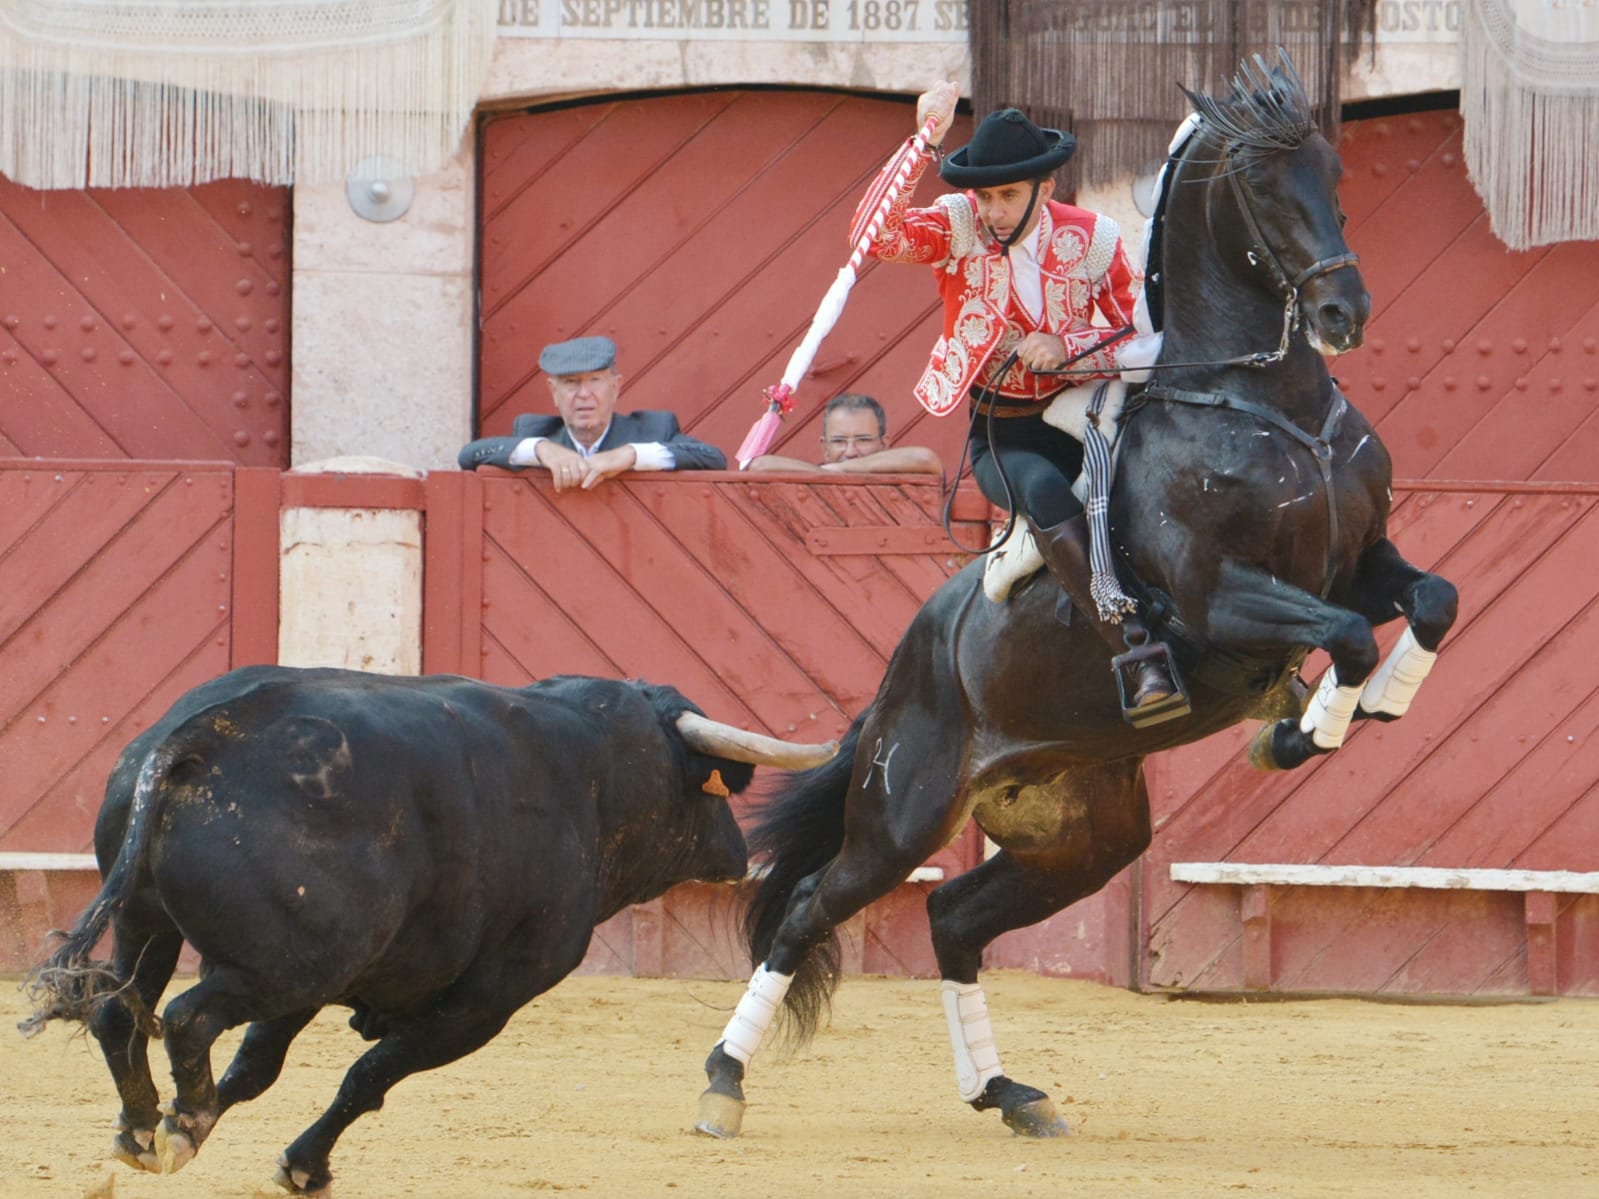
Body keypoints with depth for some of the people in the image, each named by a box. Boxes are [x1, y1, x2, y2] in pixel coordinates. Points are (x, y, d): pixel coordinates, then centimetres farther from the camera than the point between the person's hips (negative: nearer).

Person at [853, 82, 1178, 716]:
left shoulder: (1090, 237, 0)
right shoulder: (959, 226, -5)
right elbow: (875, 235, -24)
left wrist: (1065, 348, -15)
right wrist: (922, 143, -32)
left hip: (1077, 421, 2)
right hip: (1000, 436, -2)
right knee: (1046, 492, -36)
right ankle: (1139, 655, -41)